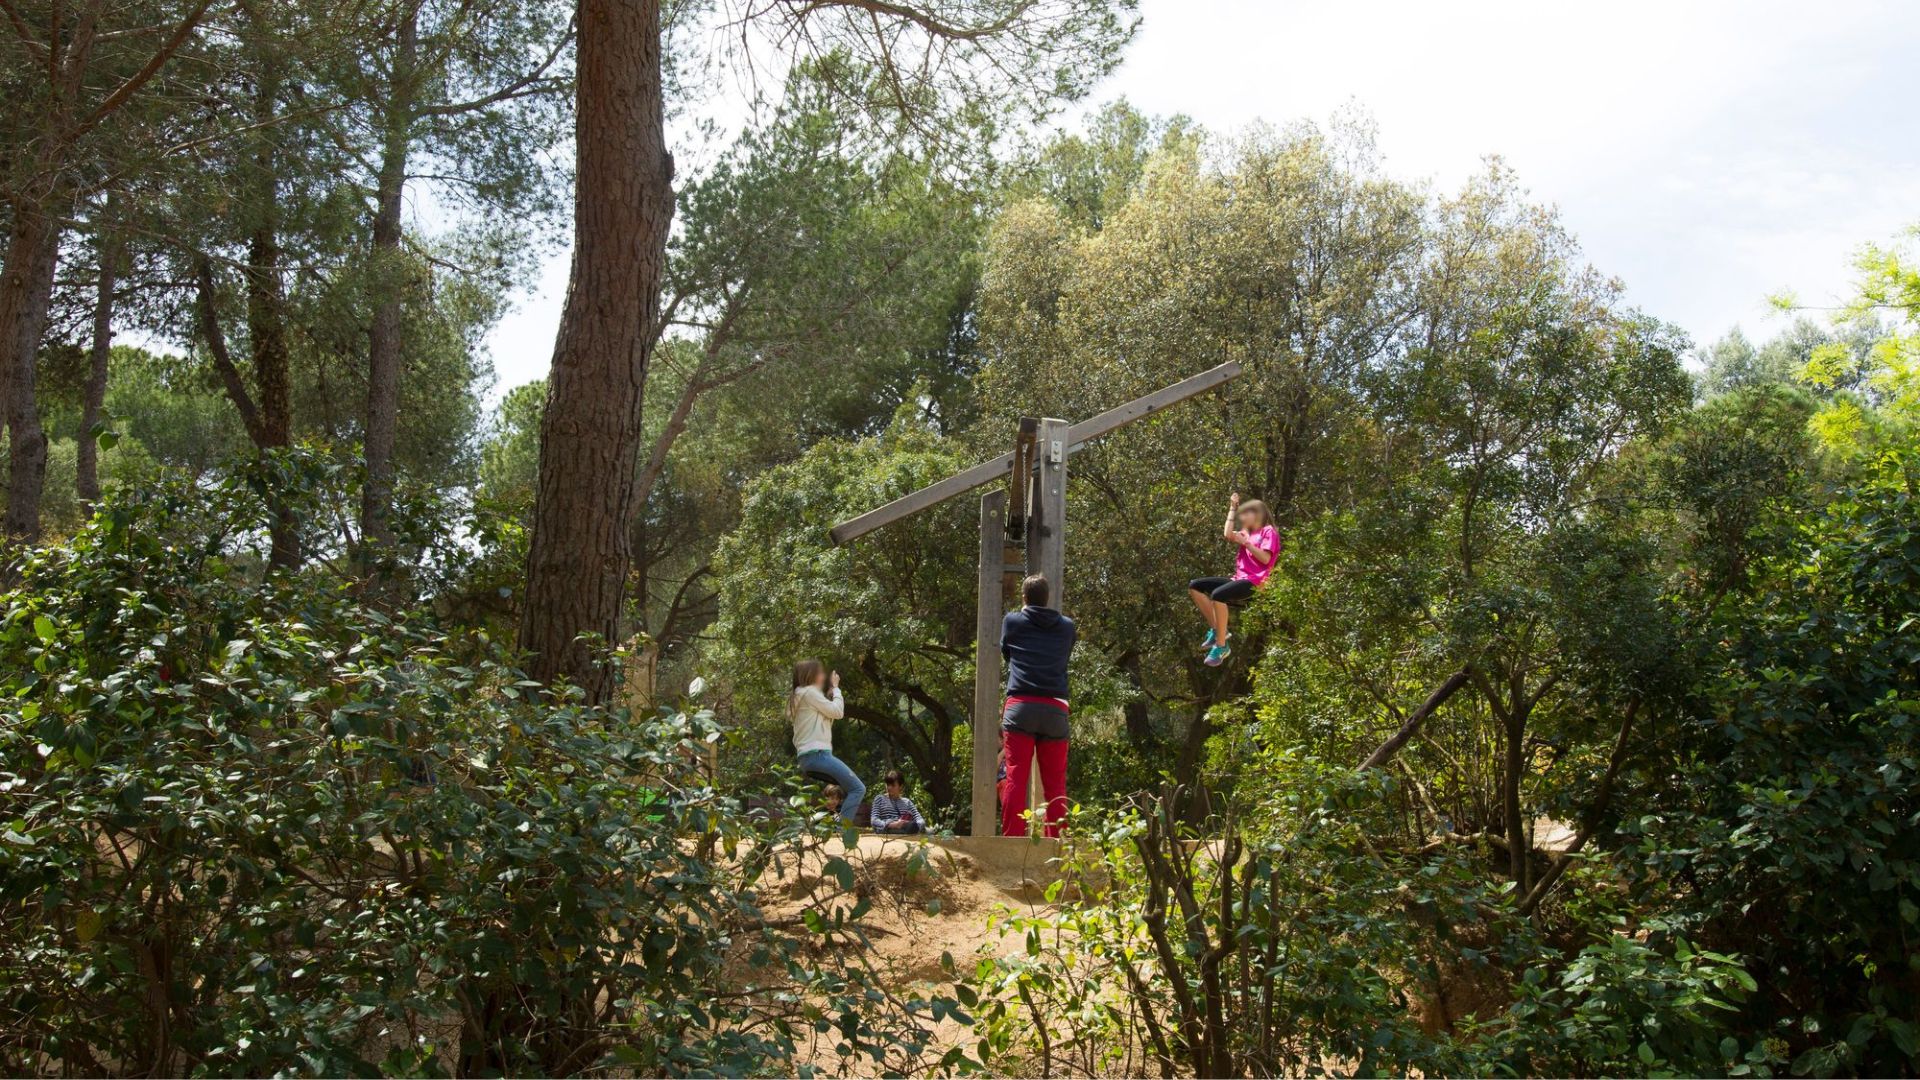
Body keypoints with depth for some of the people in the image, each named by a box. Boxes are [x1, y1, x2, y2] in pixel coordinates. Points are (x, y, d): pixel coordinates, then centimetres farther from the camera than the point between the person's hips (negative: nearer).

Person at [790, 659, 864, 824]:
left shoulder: (802, 695, 24)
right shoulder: (809, 692, -6)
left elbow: (827, 718, 24)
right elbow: (837, 711, -6)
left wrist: (831, 693, 17)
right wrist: (835, 688, 7)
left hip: (809, 757, 10)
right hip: (817, 754, -10)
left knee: (849, 790, 14)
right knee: (858, 788, -12)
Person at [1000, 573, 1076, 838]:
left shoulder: (1013, 621, 10)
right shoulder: (1067, 627, 15)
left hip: (1020, 707, -1)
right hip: (1056, 709, 2)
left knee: (1016, 779, -5)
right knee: (1055, 784, 4)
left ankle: (1012, 839, -12)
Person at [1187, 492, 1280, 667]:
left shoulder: (1269, 531, 1)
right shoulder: (1248, 533, 26)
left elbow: (1265, 559, -12)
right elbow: (1228, 535, 10)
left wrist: (1246, 542, -10)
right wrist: (1232, 508, 16)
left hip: (1254, 582, -9)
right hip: (1238, 579, 9)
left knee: (1217, 594, -36)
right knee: (1194, 586, 0)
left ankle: (1222, 646, -29)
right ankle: (1216, 630, -3)